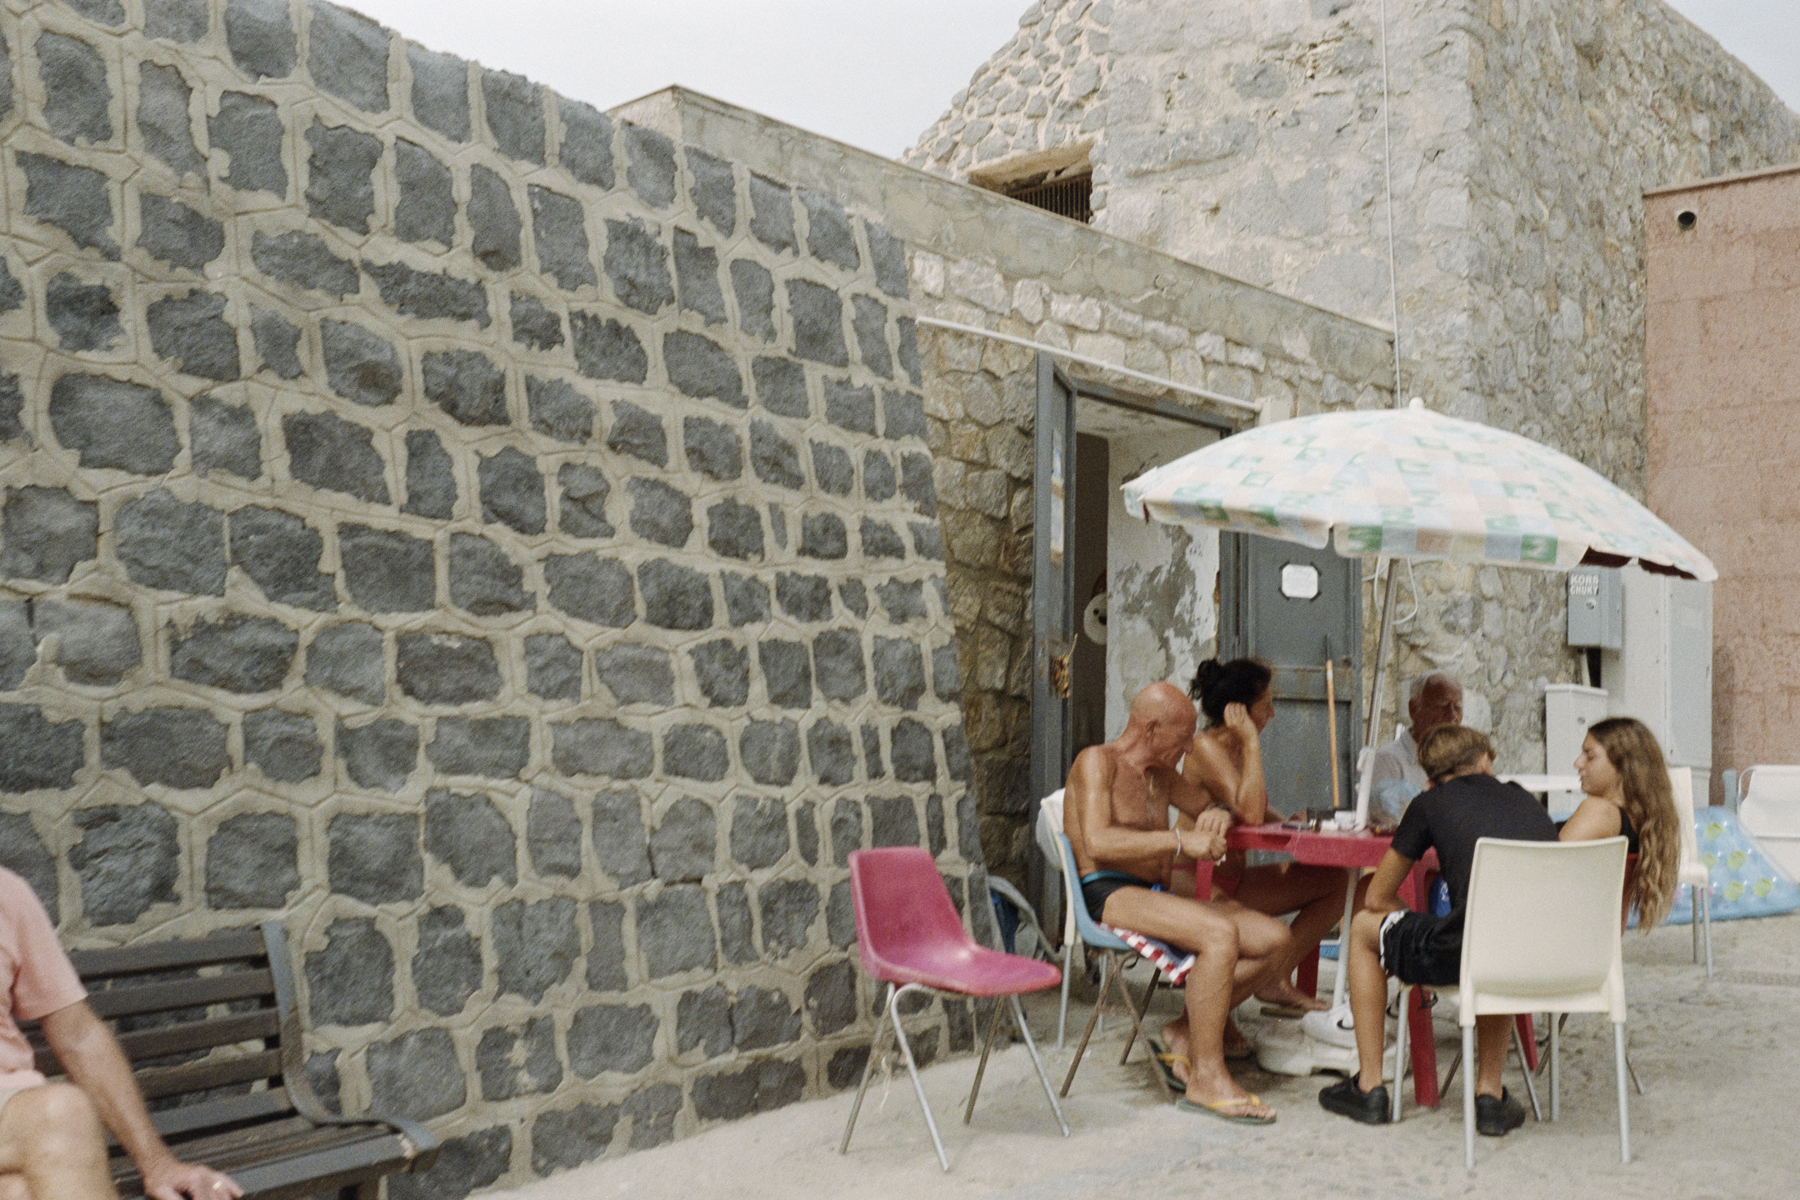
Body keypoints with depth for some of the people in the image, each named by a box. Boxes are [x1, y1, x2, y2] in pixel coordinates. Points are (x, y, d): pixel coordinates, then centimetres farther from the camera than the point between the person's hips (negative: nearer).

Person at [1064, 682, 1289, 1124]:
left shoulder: (1160, 775, 21)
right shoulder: (1097, 761, -3)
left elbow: (1207, 805, 35)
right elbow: (1098, 842, -18)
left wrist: (1219, 815, 9)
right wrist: (1181, 841, -21)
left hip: (1157, 897, 9)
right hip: (1108, 895, -9)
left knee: (1273, 938, -9)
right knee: (1220, 933, -31)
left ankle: (1185, 1030, -1)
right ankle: (1207, 1078, -23)